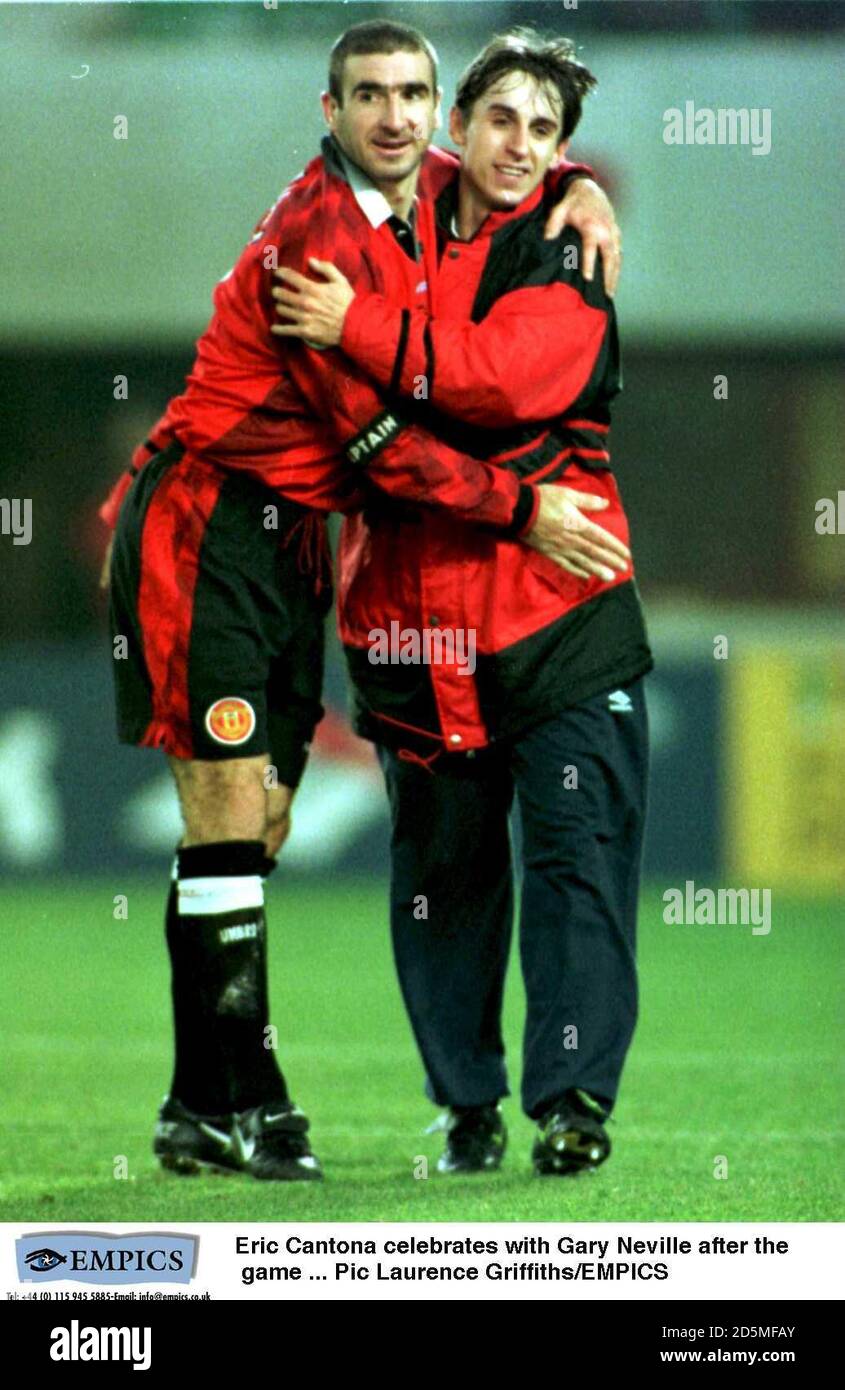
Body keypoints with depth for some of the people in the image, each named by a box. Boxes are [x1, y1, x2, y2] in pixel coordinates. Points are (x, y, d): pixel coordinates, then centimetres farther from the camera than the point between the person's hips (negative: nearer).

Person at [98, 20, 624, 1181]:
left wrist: (583, 194, 8)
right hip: (211, 528, -9)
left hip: (288, 538, 9)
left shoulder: (429, 196, 7)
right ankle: (231, 1099, -11)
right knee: (227, 811, -11)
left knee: (262, 824, 6)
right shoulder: (316, 236, -19)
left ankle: (206, 1109, 9)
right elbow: (377, 439, -18)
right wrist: (522, 510, -14)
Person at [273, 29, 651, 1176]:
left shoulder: (567, 261, -1)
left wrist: (359, 328, -16)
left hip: (559, 609, -4)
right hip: (416, 613, 4)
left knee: (578, 847, -8)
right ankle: (467, 1101, 15)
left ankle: (573, 1098, -7)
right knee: (442, 866, 7)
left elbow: (508, 378, -20)